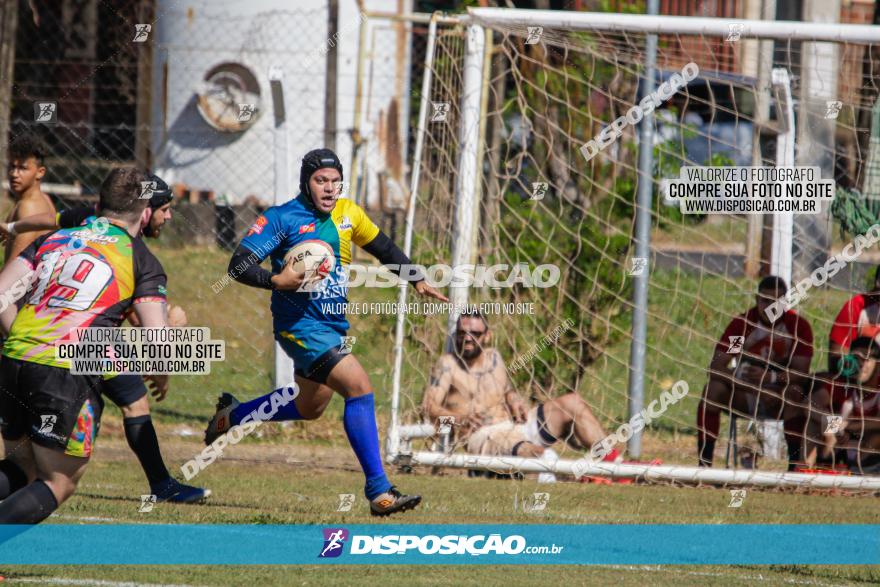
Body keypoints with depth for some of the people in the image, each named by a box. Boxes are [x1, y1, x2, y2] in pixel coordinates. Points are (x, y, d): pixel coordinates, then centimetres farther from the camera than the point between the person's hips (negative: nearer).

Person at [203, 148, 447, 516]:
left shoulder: (348, 214, 8)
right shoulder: (282, 219, -11)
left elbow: (383, 248, 24)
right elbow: (239, 265, -14)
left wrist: (417, 281, 18)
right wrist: (276, 281, -30)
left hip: (333, 327, 8)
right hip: (300, 324, -8)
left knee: (309, 408, 21)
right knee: (359, 387, -22)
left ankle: (231, 415, 44)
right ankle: (378, 491, -22)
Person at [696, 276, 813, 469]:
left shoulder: (799, 326, -9)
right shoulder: (741, 324, -8)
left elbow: (801, 372, -16)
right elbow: (715, 367, -14)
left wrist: (772, 377, -35)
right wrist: (740, 377, -34)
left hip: (777, 402, -1)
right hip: (743, 396, 1)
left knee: (795, 393, -35)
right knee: (713, 389, -28)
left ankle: (795, 465, -29)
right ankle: (704, 463, -28)